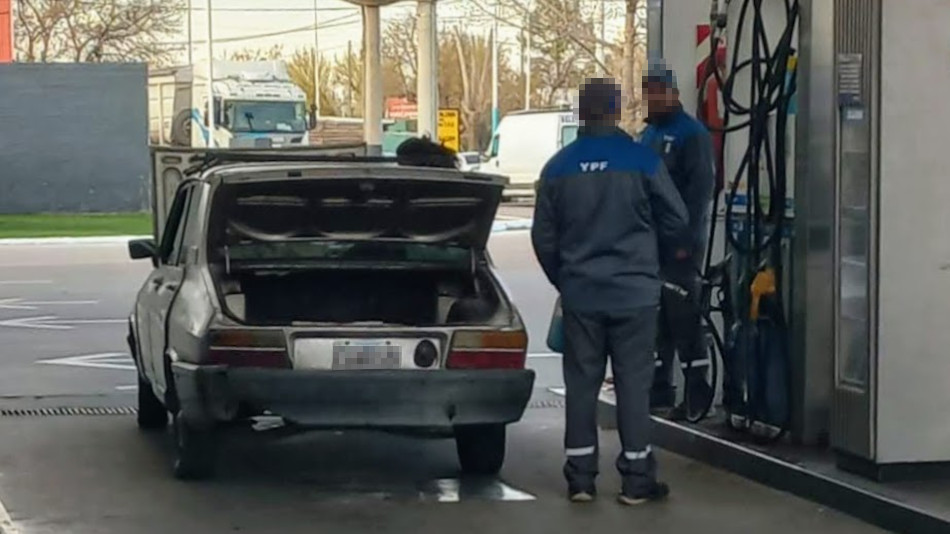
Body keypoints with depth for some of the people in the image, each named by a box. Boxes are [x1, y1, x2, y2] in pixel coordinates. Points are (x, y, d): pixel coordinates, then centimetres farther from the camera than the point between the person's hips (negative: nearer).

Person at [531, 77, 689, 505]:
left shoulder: (559, 167, 1)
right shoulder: (642, 161, -8)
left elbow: (543, 237, 6)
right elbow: (676, 221, -1)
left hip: (579, 293, 2)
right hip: (634, 291, -2)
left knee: (581, 382, 8)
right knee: (633, 382, 3)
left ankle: (580, 477, 11)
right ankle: (636, 478, 5)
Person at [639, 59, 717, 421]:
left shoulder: (691, 133, -8)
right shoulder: (648, 135, 19)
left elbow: (701, 189, -15)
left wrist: (686, 239, -19)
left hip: (680, 245, -9)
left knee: (683, 318, -9)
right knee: (655, 321, 12)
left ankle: (697, 394, -5)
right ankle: (660, 391, 19)